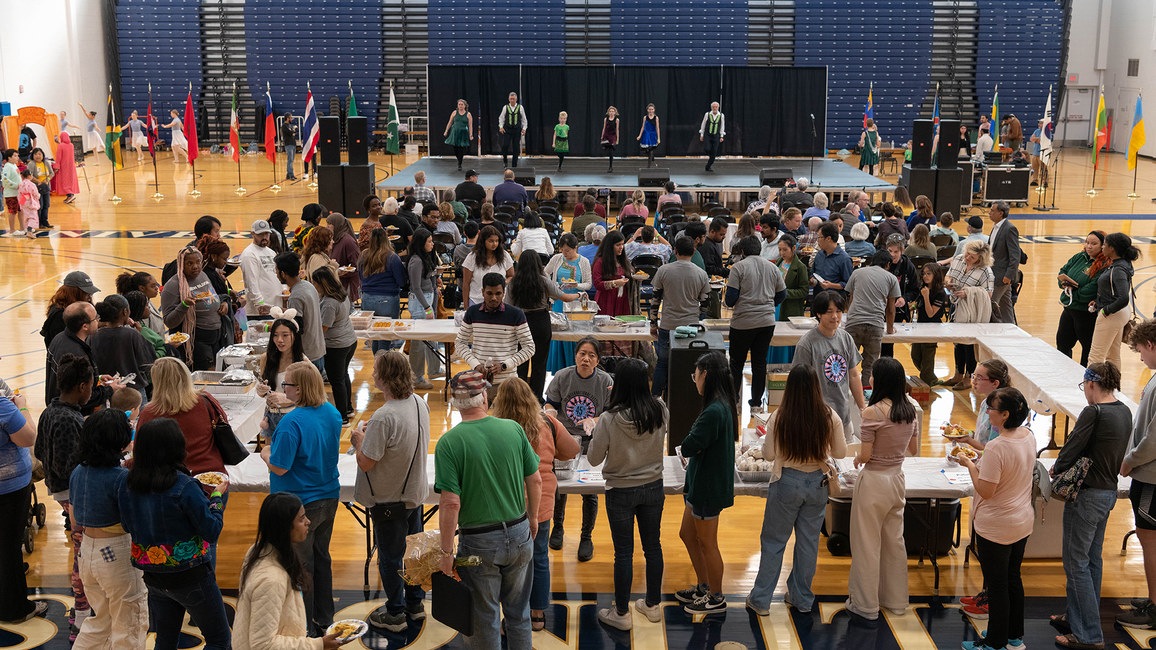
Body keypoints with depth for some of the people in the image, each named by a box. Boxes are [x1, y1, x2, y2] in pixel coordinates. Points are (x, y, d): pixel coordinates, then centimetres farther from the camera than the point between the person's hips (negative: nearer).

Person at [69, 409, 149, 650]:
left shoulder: (78, 472, 1)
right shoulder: (121, 477, -22)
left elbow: (74, 521, 11)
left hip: (86, 550, 7)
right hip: (117, 554, -7)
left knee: (101, 619, 25)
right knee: (128, 625, 10)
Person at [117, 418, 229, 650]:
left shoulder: (126, 484, -5)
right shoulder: (184, 487, -23)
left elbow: (128, 526, 10)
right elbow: (211, 531, -17)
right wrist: (217, 496, -1)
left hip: (153, 577, 6)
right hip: (190, 578, -6)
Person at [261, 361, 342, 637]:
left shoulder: (292, 422, -26)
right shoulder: (332, 413, -2)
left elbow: (279, 467, -23)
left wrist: (266, 453, -2)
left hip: (300, 505, -7)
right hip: (329, 499, 7)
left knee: (300, 567, 8)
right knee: (321, 559, 21)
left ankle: (306, 627, 19)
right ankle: (324, 619, 33)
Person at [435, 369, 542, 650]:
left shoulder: (448, 443, -16)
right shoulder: (513, 429, -6)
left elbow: (451, 503, -19)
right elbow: (535, 480, 2)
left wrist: (447, 552, -10)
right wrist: (532, 518, 18)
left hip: (479, 542, -3)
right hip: (520, 536, 4)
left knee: (485, 618, 14)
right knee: (518, 611, 22)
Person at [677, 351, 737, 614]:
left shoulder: (714, 411, -27)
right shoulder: (724, 405, 6)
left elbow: (687, 448, -25)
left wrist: (691, 445, -6)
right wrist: (695, 445, -10)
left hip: (709, 487, -10)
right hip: (701, 484, 10)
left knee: (707, 544, 6)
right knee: (687, 534, 22)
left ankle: (716, 598, 22)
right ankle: (703, 586, 36)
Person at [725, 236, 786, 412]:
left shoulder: (738, 267, -8)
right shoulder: (772, 268, 6)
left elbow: (730, 299, -11)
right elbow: (781, 295, 12)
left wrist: (728, 302, 12)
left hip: (743, 322, -4)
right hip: (767, 321, 4)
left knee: (737, 362, 8)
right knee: (760, 362, 10)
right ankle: (756, 403, 14)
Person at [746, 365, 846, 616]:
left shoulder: (778, 418, -16)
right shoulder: (830, 418, -10)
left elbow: (769, 455, -7)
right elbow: (840, 453, 1)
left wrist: (767, 436, 11)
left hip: (786, 482, -2)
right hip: (817, 483, 2)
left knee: (773, 541, 10)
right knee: (809, 541, 15)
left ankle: (760, 599, 16)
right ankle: (802, 598, 27)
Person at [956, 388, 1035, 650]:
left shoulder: (996, 447, -28)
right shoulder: (1028, 436, -2)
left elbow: (985, 491, -25)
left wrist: (970, 465, -12)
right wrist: (980, 455, 13)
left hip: (997, 526, -8)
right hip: (1023, 521, 8)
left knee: (997, 584, 6)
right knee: (1013, 578, 21)